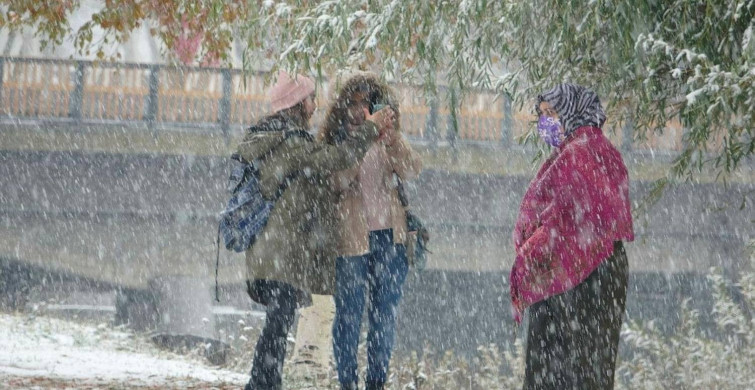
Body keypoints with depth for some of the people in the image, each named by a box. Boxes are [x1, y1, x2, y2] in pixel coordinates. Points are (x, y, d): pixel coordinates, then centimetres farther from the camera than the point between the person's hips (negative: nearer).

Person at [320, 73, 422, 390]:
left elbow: (411, 171, -4)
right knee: (349, 313, -4)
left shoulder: (387, 138, 11)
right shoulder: (337, 137, 2)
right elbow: (339, 180, -12)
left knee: (386, 315, 5)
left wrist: (392, 136, -19)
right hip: (352, 238, -4)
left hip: (389, 236, 4)